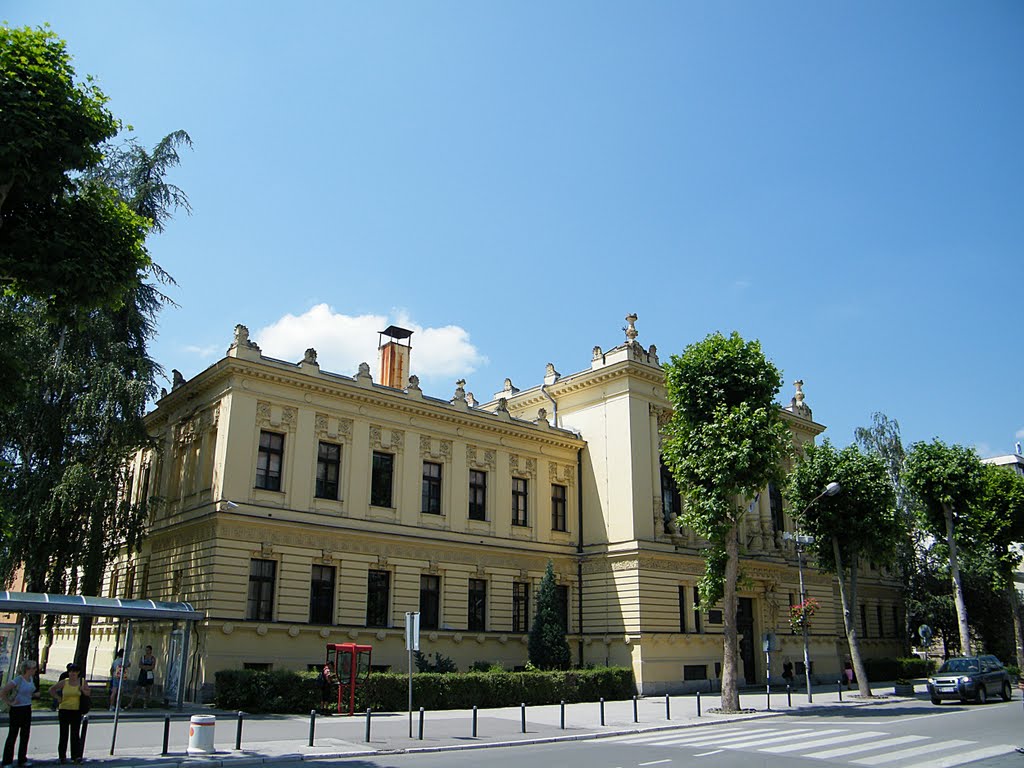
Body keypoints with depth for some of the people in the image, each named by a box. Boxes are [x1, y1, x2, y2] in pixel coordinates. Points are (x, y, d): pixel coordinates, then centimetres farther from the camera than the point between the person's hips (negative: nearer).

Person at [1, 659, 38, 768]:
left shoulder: (31, 679, 6)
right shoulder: (18, 680, -17)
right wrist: (9, 703, -16)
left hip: (27, 709, 7)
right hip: (17, 710, -7)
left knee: (25, 735, 10)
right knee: (13, 735, 1)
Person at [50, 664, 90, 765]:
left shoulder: (83, 682, 2)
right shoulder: (64, 682, -2)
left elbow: (88, 694, 10)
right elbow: (52, 690, 9)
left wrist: (83, 690, -10)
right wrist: (58, 698, -1)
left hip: (76, 711, 0)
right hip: (64, 710, 0)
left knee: (75, 734, -1)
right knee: (64, 734, 5)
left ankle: (76, 756, 1)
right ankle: (62, 756, 14)